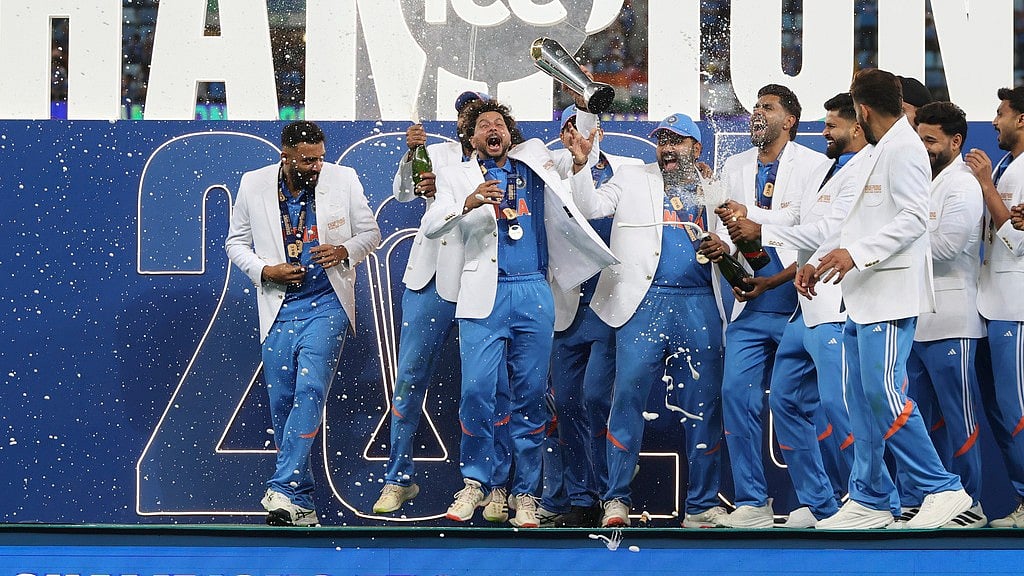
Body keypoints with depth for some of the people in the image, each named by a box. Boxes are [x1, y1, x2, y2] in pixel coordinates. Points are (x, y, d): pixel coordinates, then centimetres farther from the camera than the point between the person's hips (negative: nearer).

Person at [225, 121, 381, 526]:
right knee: (282, 402, 2)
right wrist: (264, 269, -8)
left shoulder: (343, 180, -1)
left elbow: (370, 233, 9)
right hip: (279, 307, 2)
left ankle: (283, 491, -21)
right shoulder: (254, 185, 1)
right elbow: (236, 242, 10)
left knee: (309, 391, -18)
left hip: (326, 306, -2)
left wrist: (345, 251, -12)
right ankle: (300, 501, 11)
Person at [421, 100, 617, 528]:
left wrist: (580, 163, 8)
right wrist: (467, 203, -18)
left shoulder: (535, 166, 16)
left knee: (531, 396, 1)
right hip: (484, 297, -2)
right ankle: (475, 484, 3)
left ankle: (525, 493, 6)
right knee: (476, 391, -12)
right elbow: (431, 227, -2)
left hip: (533, 294, 2)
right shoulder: (457, 176, 11)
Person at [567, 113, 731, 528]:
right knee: (628, 394, -11)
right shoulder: (633, 179, 16)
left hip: (699, 305, 2)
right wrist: (581, 163, -6)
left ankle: (702, 506, 6)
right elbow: (592, 207, 6)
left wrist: (724, 248, -3)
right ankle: (616, 500, -7)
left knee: (704, 404, 1)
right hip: (644, 302, -2)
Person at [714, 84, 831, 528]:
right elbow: (724, 230, 17)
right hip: (750, 310, 4)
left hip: (800, 306, -4)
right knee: (737, 395, -6)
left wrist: (774, 280, -14)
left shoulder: (816, 166, -1)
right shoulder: (735, 167, 16)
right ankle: (752, 503, -1)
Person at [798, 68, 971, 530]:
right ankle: (870, 500, 11)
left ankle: (942, 489, -9)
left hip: (890, 295, -10)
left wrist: (855, 253, -25)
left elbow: (913, 219, -20)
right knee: (862, 400, 8)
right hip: (865, 297, 10)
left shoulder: (903, 149, -10)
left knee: (882, 394, -14)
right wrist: (818, 260, 21)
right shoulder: (880, 152, 21)